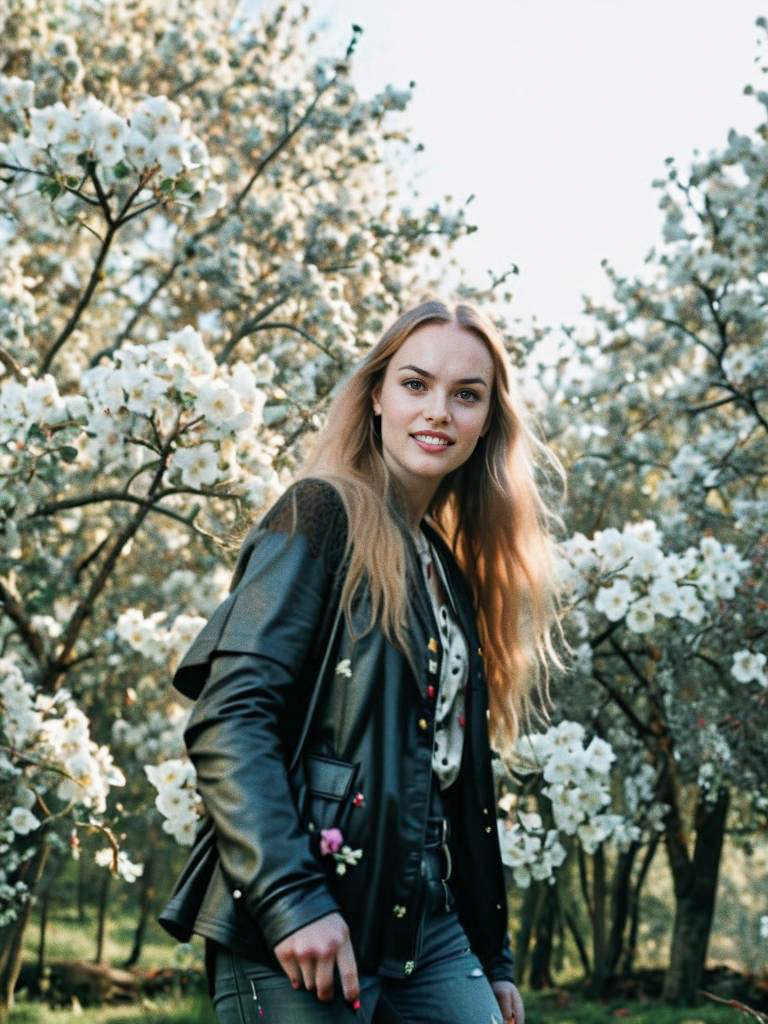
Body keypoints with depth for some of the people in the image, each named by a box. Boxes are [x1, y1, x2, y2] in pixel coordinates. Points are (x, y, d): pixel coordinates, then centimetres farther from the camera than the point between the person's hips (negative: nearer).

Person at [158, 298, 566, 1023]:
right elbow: (228, 721, -14)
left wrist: (492, 956, 17)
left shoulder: (453, 573, 18)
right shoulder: (322, 518, -4)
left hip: (428, 929, 7)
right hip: (300, 934, -7)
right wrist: (291, 901, -22)